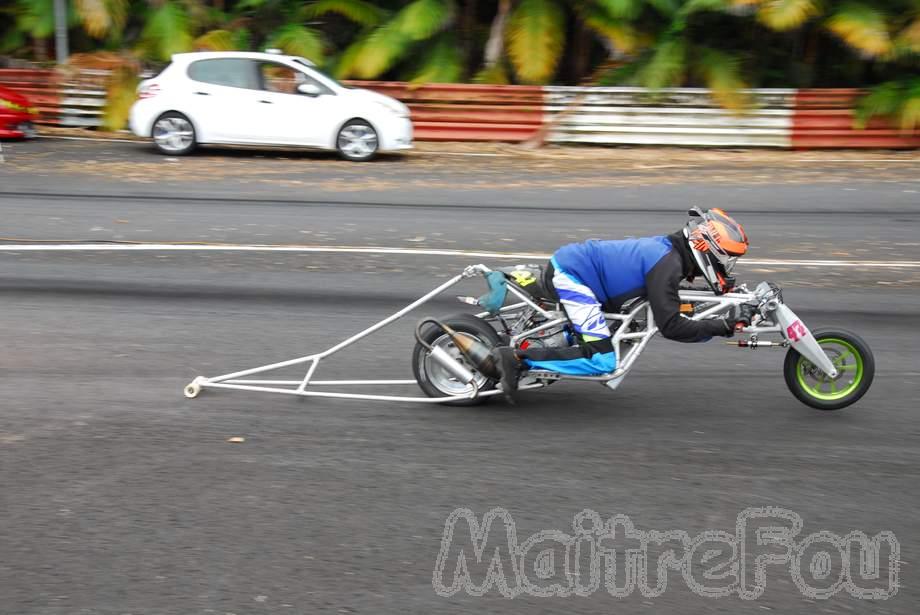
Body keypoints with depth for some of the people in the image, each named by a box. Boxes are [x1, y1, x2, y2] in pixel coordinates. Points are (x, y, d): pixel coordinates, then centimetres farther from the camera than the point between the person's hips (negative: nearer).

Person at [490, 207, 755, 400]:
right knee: (602, 361, -15)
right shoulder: (667, 264, -19)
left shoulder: (668, 247, 9)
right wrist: (725, 325, -22)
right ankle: (518, 358, -17)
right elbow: (670, 326, -25)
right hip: (571, 276, -10)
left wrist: (725, 290, 18)